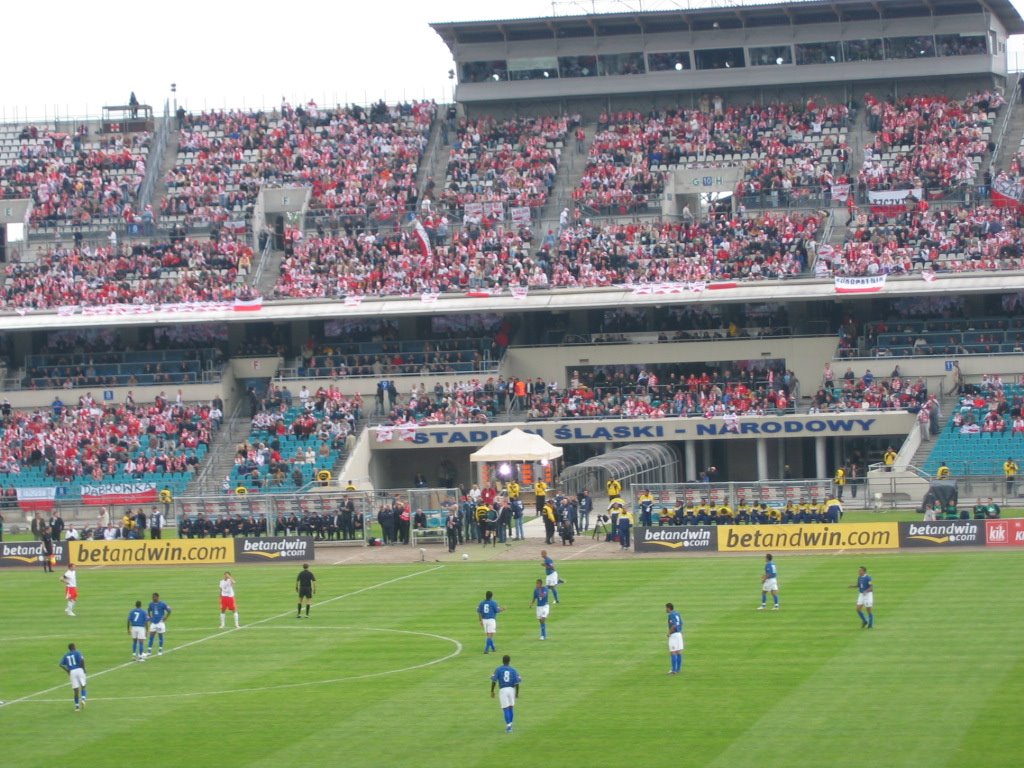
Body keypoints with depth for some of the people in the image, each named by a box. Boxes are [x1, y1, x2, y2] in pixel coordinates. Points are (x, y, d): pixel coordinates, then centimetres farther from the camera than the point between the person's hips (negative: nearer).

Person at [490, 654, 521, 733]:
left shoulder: (498, 669, 0)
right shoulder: (513, 670, 3)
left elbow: (493, 681, -6)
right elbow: (517, 682, -1)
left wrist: (492, 691, 2)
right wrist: (517, 693, 8)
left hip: (502, 690, -2)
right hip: (511, 689, 2)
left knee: (505, 709, -2)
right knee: (511, 707, 17)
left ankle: (508, 725, -16)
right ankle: (510, 725, 22)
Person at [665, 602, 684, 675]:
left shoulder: (671, 615, -15)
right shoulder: (677, 613, 11)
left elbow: (673, 625, -25)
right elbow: (681, 623, 15)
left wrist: (669, 633, -13)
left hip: (673, 634, -9)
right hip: (679, 634, 9)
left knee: (673, 653, -5)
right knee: (679, 652, 10)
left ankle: (674, 670, -6)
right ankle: (678, 669, 15)